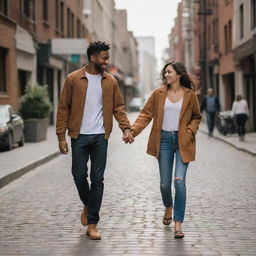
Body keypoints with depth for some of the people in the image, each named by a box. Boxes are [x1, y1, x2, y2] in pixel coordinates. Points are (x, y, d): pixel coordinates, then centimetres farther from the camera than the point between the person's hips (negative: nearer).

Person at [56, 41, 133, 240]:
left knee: (97, 179, 1)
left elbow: (118, 107, 9)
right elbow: (63, 108, -1)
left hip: (100, 137, 2)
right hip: (79, 136, -2)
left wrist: (126, 127, -8)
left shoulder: (110, 81, 5)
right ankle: (87, 205, 32)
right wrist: (61, 136, -6)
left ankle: (92, 224, 6)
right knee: (79, 175, 1)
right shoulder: (73, 79, -2)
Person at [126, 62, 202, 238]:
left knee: (179, 181, -12)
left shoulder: (190, 95, 2)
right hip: (164, 140, 2)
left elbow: (196, 117, 13)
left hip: (182, 142, -2)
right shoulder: (159, 94, 5)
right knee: (165, 183, 6)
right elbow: (146, 114, 3)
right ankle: (168, 207, 40)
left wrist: (190, 131, -5)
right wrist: (133, 130, -10)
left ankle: (178, 224, -7)